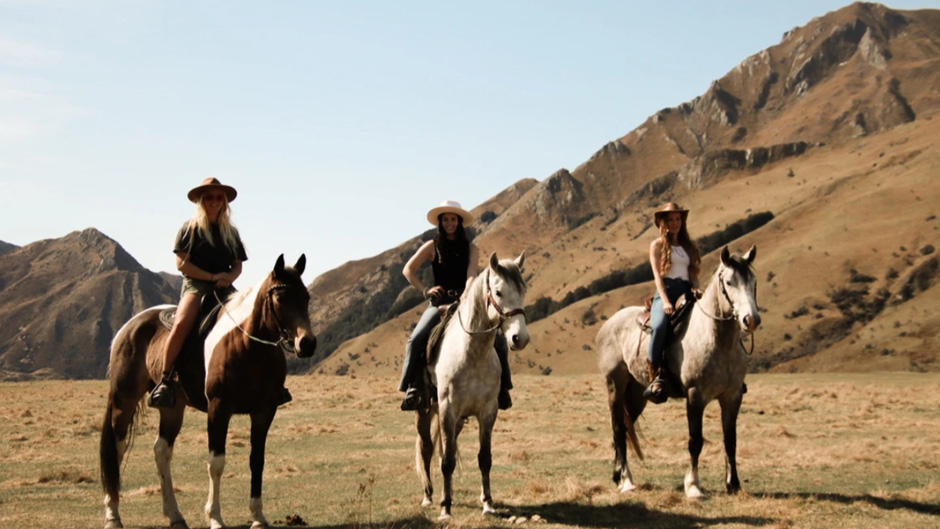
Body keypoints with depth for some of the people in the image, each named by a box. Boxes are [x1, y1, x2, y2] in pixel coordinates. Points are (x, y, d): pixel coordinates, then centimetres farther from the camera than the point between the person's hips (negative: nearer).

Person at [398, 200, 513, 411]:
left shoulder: (470, 248, 6)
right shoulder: (432, 247, 6)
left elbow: (471, 274, -9)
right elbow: (408, 270, 4)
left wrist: (466, 295, -27)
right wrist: (425, 290, -9)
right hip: (439, 303, -1)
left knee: (498, 338, -16)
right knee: (416, 339, -26)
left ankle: (502, 387, -4)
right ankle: (412, 386, -17)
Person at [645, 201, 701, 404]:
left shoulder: (688, 247, 23)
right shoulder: (657, 245, 9)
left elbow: (694, 275, 19)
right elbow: (657, 275, -2)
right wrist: (665, 301, -17)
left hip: (686, 294, 5)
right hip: (665, 293, -5)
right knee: (659, 326, -36)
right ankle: (655, 378, -35)